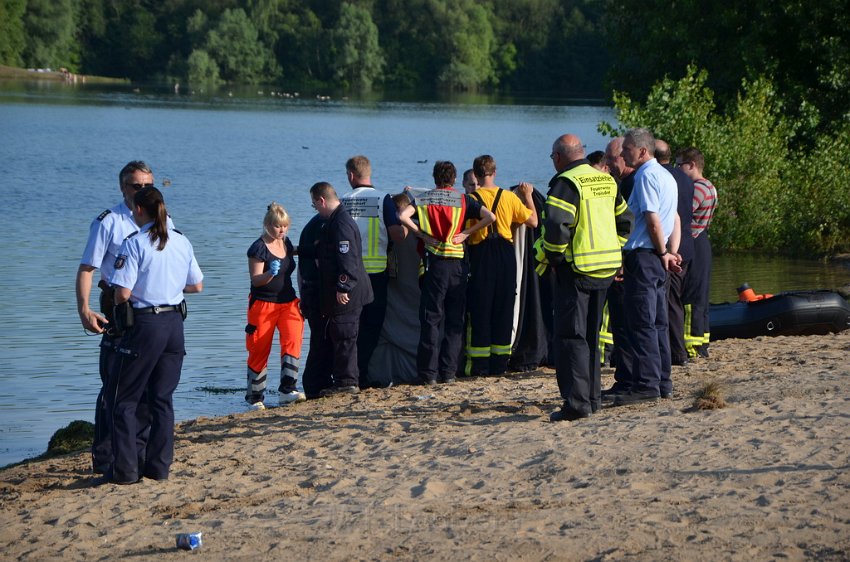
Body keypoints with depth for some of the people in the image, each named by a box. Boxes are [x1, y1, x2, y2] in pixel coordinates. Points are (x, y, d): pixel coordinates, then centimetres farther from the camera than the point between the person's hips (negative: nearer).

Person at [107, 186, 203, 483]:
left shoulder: (134, 244, -13)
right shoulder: (182, 242, 6)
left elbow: (123, 293, -18)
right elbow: (197, 285, 13)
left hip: (144, 325, -6)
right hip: (174, 323, 6)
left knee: (123, 399, 4)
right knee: (162, 398, 14)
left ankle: (126, 469, -1)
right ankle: (159, 465, 14)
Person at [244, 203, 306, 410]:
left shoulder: (286, 243, 10)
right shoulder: (259, 248, -11)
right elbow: (255, 279, -15)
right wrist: (270, 273, -32)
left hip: (287, 302, 5)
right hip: (263, 304, -5)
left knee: (292, 340, -15)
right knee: (260, 350, 1)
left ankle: (287, 390, -18)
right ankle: (255, 398, 13)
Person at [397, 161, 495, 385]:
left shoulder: (424, 198, 3)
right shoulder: (463, 199, 4)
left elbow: (403, 216, -13)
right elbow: (490, 217, -8)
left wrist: (422, 234, -4)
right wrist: (466, 232, -1)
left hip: (434, 263, -1)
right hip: (457, 263, 1)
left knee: (431, 318, 2)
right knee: (455, 320, 7)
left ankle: (428, 372, -1)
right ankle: (448, 371, 5)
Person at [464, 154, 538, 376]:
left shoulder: (471, 199, -7)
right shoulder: (510, 197, -1)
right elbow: (533, 221, 7)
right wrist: (528, 196, 19)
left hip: (480, 256, -2)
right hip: (505, 256, 2)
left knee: (479, 311, 2)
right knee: (503, 310, 9)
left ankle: (479, 364, 1)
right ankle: (499, 363, 10)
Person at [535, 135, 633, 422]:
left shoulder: (566, 183, -12)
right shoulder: (606, 181, 13)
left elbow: (556, 226, -24)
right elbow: (625, 221, 20)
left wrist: (550, 257, -10)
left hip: (576, 269, -8)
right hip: (606, 269, 8)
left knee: (570, 336, -5)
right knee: (591, 336, 17)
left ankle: (577, 402, -12)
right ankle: (593, 396, 22)